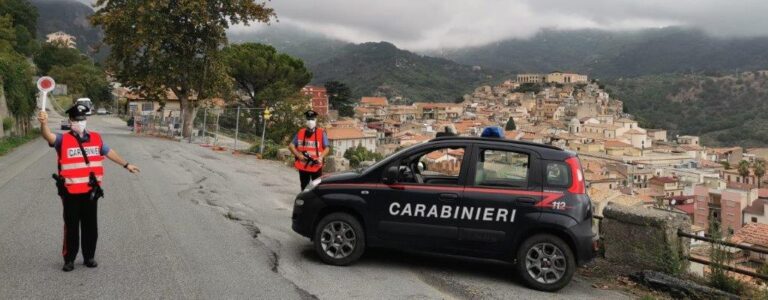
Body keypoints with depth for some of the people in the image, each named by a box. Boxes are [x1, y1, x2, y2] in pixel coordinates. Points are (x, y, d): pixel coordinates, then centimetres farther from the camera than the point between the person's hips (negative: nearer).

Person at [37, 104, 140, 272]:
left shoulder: (95, 138, 6)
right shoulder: (63, 139, -6)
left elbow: (108, 152, 18)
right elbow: (49, 136, -26)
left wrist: (126, 165, 23)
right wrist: (44, 124, -48)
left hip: (91, 191, 3)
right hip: (71, 192, -3)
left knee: (90, 226, 11)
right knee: (71, 227, 7)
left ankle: (89, 257, 24)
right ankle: (69, 259, 19)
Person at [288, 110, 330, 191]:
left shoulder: (321, 133, -1)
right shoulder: (300, 132, 7)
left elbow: (327, 148, -2)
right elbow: (291, 145, 9)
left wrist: (321, 157, -19)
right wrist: (298, 155, -7)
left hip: (316, 166, -3)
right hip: (302, 166, 3)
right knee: (304, 187, 13)